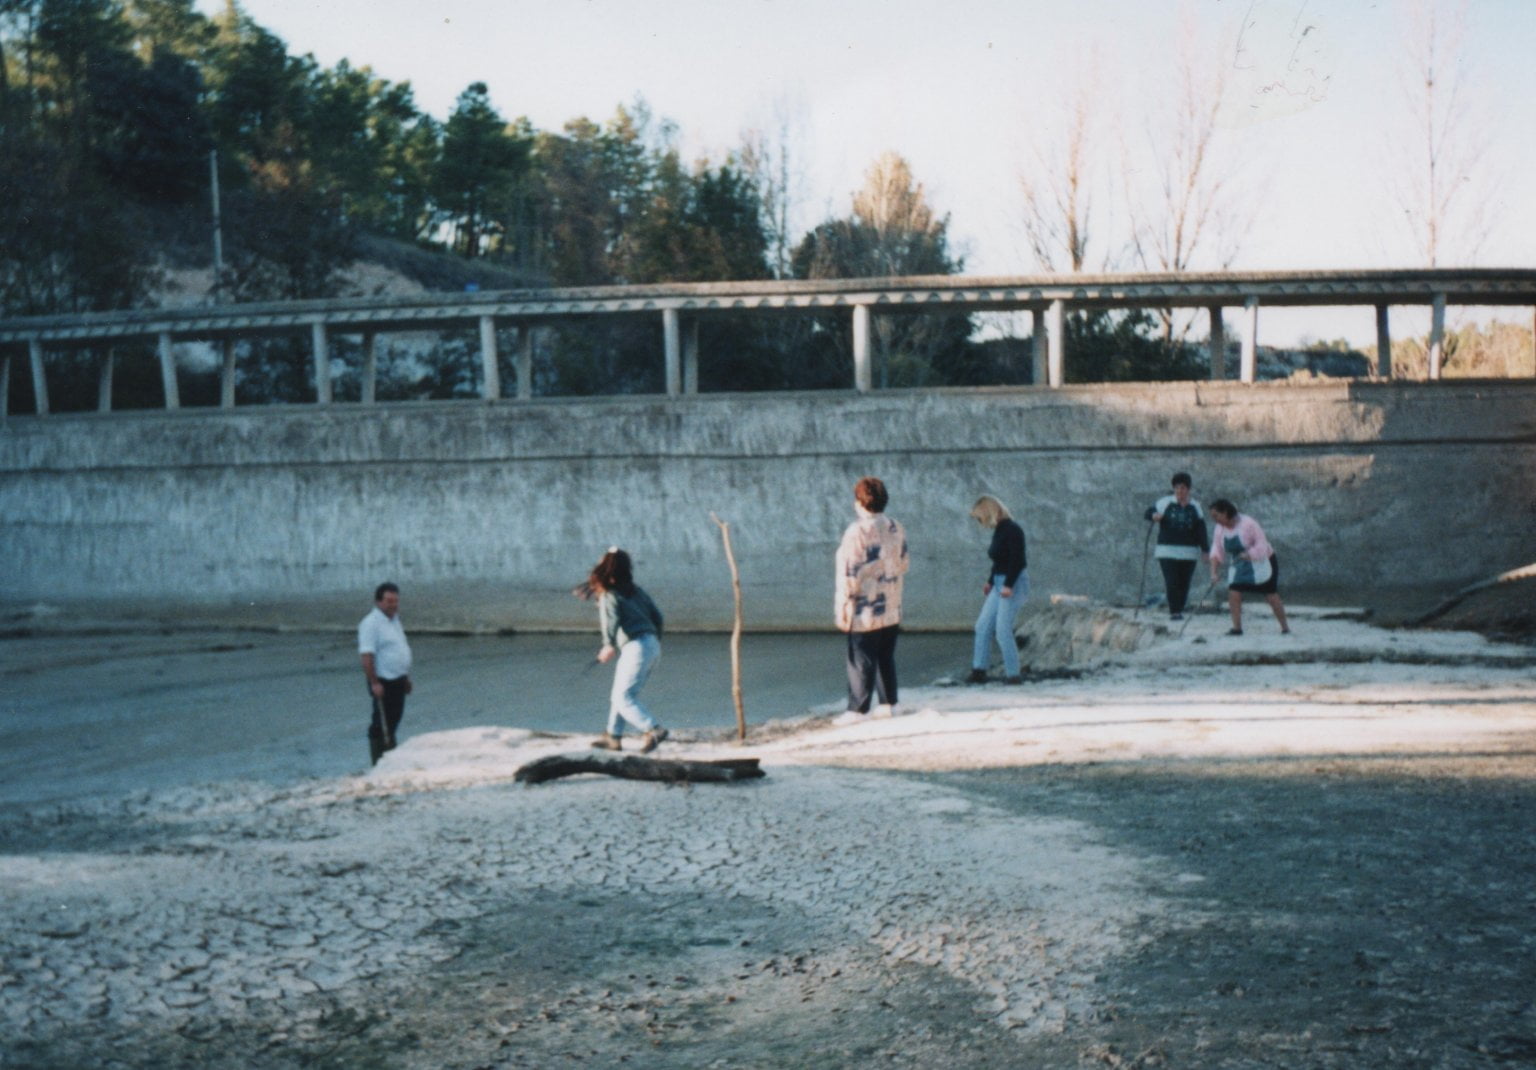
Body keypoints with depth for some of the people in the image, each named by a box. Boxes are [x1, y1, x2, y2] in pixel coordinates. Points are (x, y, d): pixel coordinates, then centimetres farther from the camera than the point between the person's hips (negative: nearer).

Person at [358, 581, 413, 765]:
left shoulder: (394, 619, 12)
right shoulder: (371, 623, -16)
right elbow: (366, 656, -22)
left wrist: (406, 677, 21)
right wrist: (374, 683, -26)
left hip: (398, 680, 9)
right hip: (384, 682, -9)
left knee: (393, 721, 16)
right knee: (381, 724, -1)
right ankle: (379, 764, 5)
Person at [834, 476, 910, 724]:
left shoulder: (857, 532, -16)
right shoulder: (896, 529, 5)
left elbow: (848, 575, -15)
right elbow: (903, 565, 13)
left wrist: (842, 609, -10)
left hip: (865, 611, -6)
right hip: (892, 610, 6)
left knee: (861, 661, -1)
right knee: (886, 658, 16)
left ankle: (858, 710, 1)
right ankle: (889, 703, 20)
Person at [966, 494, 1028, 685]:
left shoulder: (1012, 530, -15)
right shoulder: (998, 530, 12)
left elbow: (1017, 560, -22)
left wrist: (1008, 585, -26)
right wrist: (990, 581, 27)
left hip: (1014, 583, -9)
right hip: (1000, 583, 10)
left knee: (1002, 629, -9)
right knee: (983, 626, 7)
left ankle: (1013, 674, -1)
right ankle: (979, 670, 12)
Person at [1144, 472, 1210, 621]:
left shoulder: (1194, 507, 10)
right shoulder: (1165, 503, 1)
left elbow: (1201, 530, 9)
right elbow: (1149, 512, 5)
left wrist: (1205, 550, 3)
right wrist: (1154, 515, -20)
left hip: (1189, 552, 3)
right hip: (1168, 551, -3)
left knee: (1184, 583, 5)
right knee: (1171, 583, -11)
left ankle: (1179, 610, 16)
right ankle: (1174, 612, -10)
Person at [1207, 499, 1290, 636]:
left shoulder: (1248, 523, -24)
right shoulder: (1220, 528, -6)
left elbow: (1261, 546, -23)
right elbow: (1217, 551, -9)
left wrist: (1248, 555, -38)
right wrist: (1213, 572, -20)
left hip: (1261, 562, -5)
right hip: (1238, 566, 5)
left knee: (1271, 596, 0)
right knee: (1233, 593, -12)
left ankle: (1285, 628, 12)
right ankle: (1237, 627, -5)